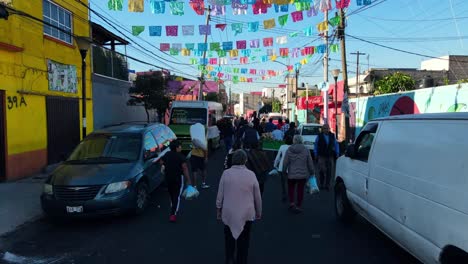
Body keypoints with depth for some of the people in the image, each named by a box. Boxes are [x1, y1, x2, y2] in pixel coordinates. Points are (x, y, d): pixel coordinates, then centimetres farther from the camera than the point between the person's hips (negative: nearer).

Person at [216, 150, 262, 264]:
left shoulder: (226, 173, -10)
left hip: (228, 213, 1)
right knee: (243, 241, 15)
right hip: (246, 214, 0)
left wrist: (218, 209, 10)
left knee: (229, 238, 20)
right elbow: (257, 197, -3)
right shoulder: (251, 174, -10)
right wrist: (259, 212, 11)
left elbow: (220, 194, -5)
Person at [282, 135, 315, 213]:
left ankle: (292, 203, 3)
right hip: (303, 174, 0)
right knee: (300, 190, 10)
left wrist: (284, 171, 10)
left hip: (291, 174, 0)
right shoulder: (306, 150, -6)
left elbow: (285, 162, -4)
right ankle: (298, 205, 15)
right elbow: (310, 163, -1)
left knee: (291, 189, 16)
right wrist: (311, 172, 12)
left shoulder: (289, 150, -8)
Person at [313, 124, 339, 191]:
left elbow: (336, 144, 14)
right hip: (322, 156, -2)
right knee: (321, 171, -4)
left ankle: (327, 185, 11)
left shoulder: (332, 136, 6)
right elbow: (315, 145, 8)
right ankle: (321, 185, 8)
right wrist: (315, 154, 3)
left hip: (330, 156, 2)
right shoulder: (319, 136, 0)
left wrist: (337, 153, 7)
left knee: (329, 172, 1)